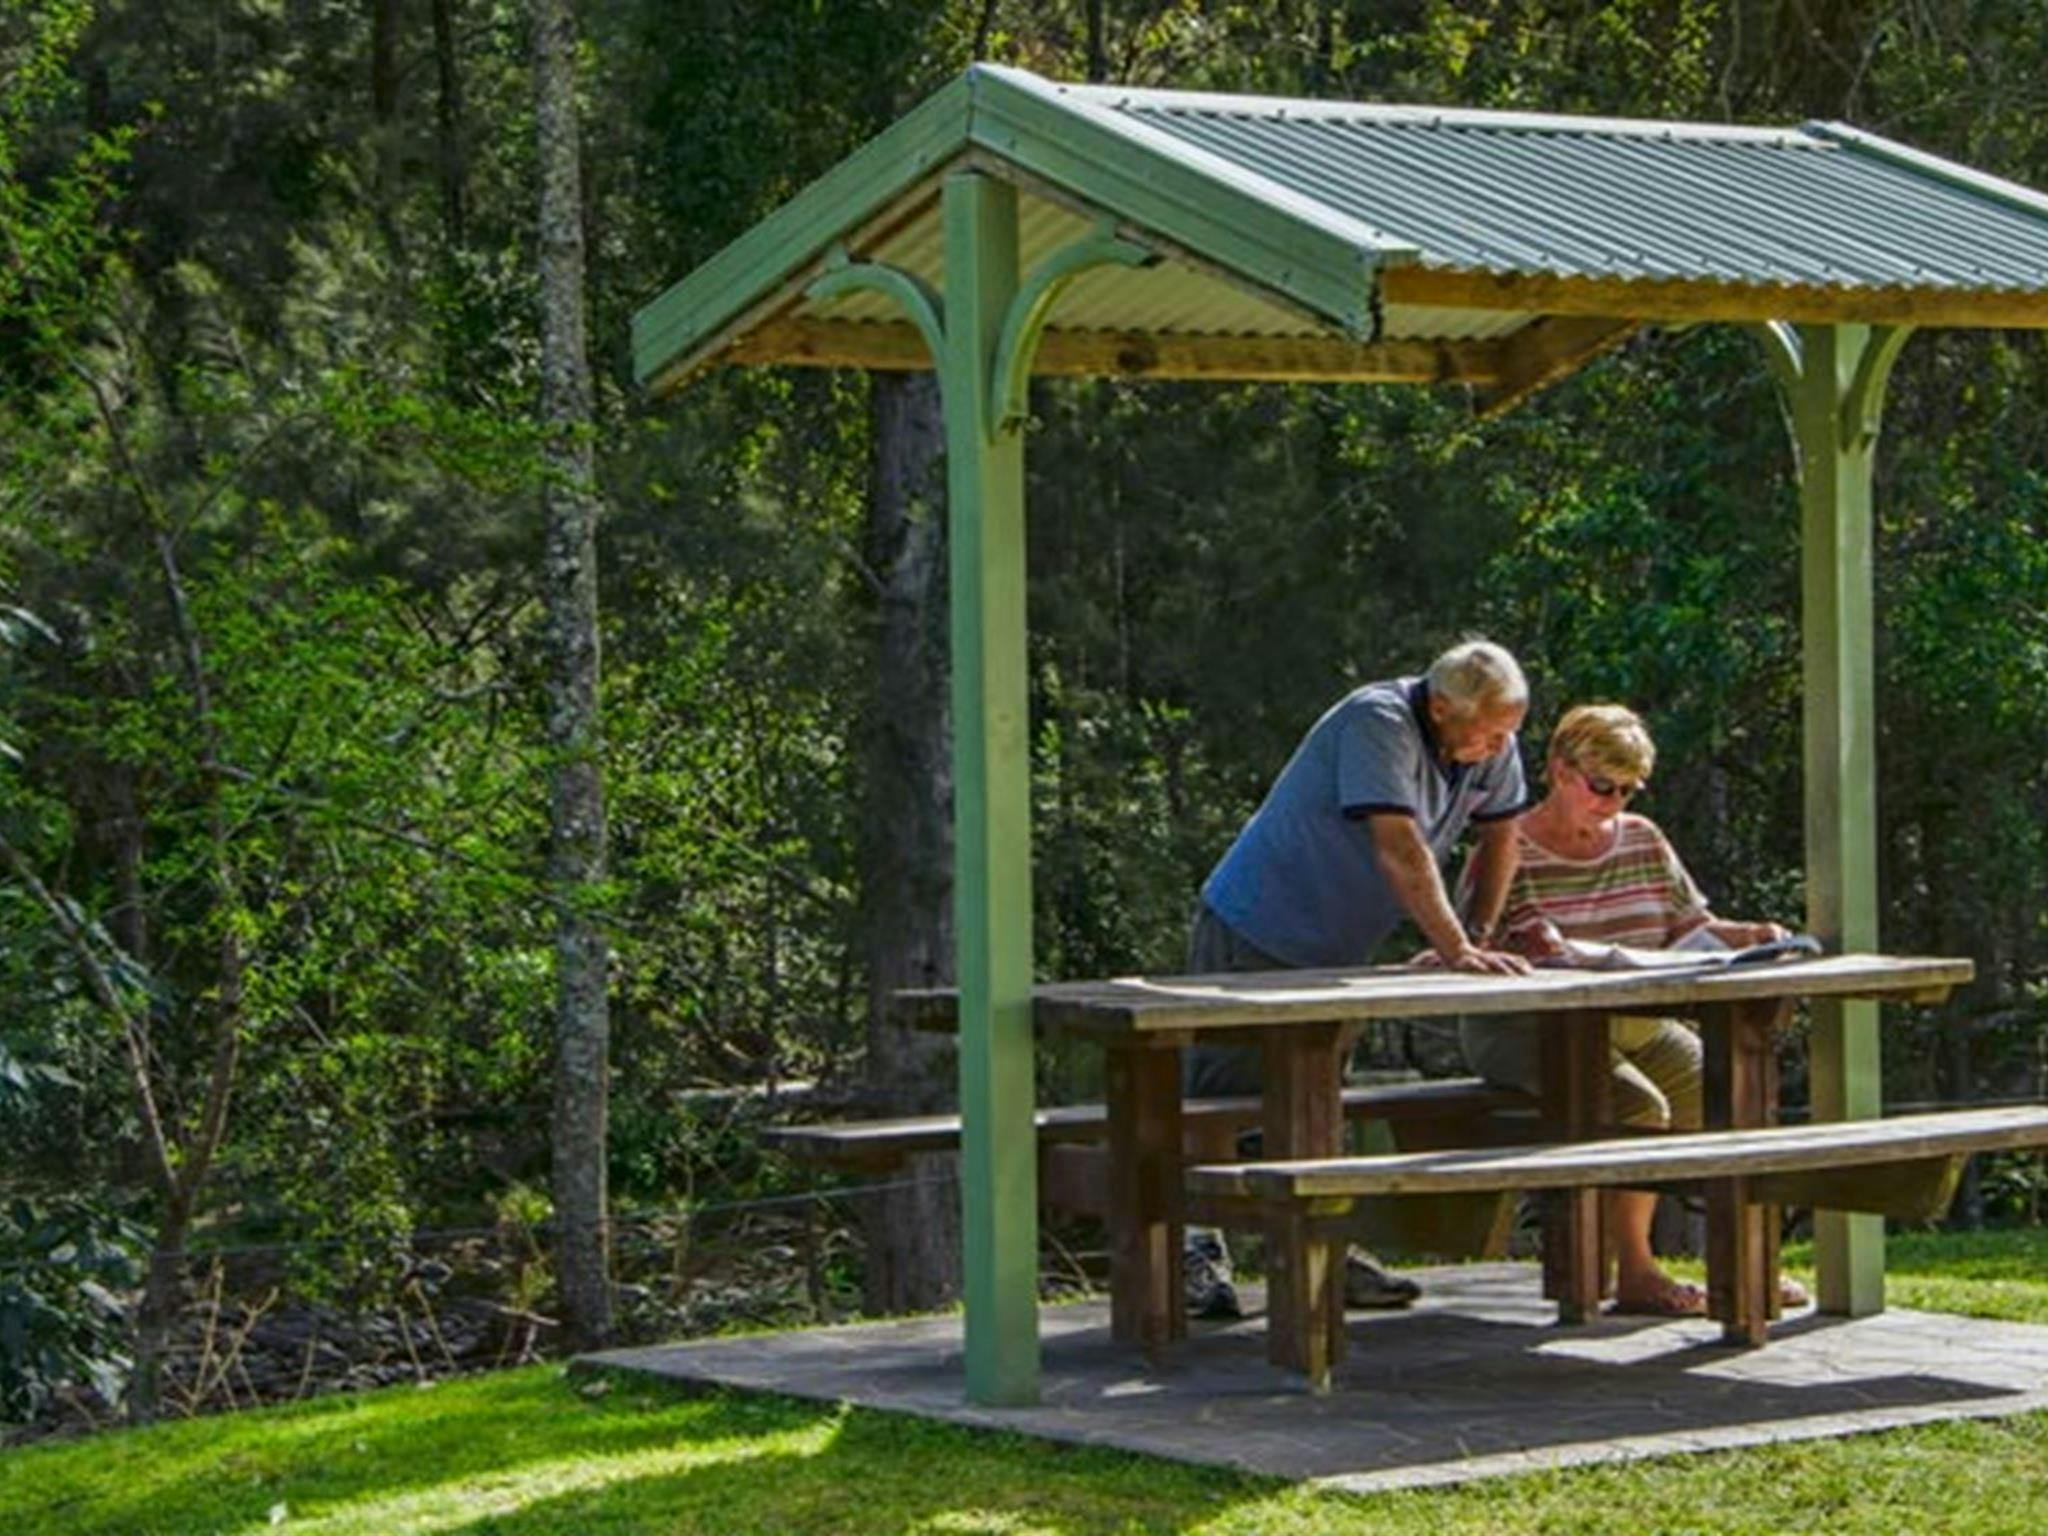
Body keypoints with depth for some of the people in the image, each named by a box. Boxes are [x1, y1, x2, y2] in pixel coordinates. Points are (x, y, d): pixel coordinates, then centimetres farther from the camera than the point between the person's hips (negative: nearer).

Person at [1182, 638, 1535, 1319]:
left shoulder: (1494, 745, -1)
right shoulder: (1378, 723, -26)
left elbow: (1500, 833, 14)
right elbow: (1400, 848, -33)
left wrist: (1479, 935, 3)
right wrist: (1456, 951, -35)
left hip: (1332, 953, 8)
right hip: (1254, 932, -8)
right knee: (1221, 1097, -5)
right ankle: (1196, 1252, -1)